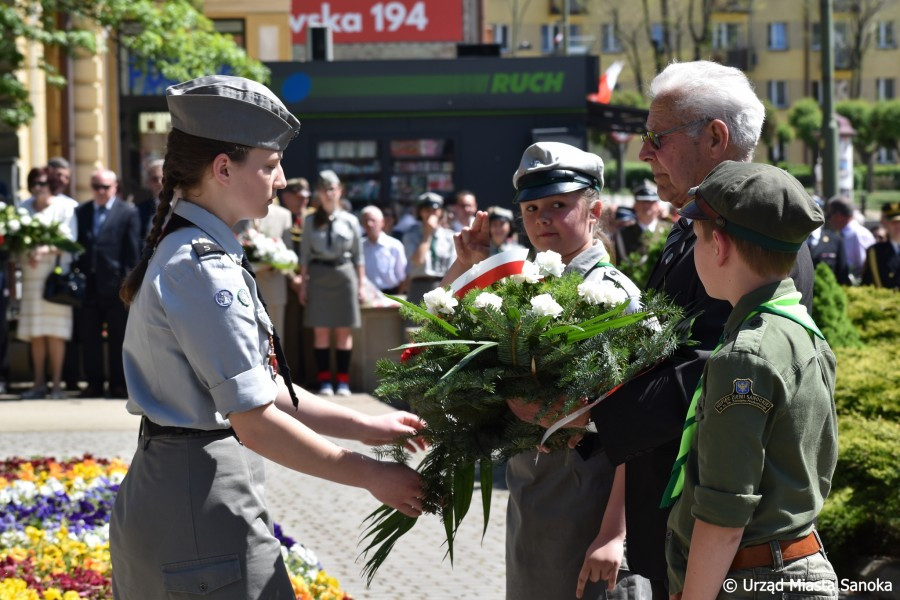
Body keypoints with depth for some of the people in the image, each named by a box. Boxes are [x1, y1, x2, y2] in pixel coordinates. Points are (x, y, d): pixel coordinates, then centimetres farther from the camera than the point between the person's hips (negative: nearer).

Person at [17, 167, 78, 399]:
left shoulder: (66, 207, 1)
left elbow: (68, 240, -6)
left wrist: (45, 250, -22)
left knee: (55, 332, -6)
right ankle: (39, 384, 6)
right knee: (35, 333, 2)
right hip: (31, 275, 4)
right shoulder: (24, 208, 14)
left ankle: (57, 384, -4)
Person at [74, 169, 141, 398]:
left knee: (118, 337, 3)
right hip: (88, 283, 4)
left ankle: (119, 384, 9)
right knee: (89, 336, 6)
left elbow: (133, 251, -2)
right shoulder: (81, 212, 13)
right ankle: (94, 382, 14)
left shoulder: (128, 212, 2)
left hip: (115, 284, -4)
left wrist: (129, 282, -8)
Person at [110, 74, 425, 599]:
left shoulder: (177, 252, 12)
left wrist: (366, 427, 13)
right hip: (205, 508, -10)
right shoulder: (205, 271, -19)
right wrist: (370, 474, -12)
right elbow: (256, 424, -20)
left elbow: (257, 384, 15)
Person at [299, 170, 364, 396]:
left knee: (344, 331, 2)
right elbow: (305, 254, 5)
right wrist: (303, 284, 0)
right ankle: (324, 381, 6)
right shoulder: (311, 221, 4)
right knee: (321, 330, 1)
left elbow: (358, 255, 6)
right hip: (319, 274, 0)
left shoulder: (349, 221, 3)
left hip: (344, 273, 0)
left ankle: (343, 381, 7)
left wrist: (361, 284, 4)